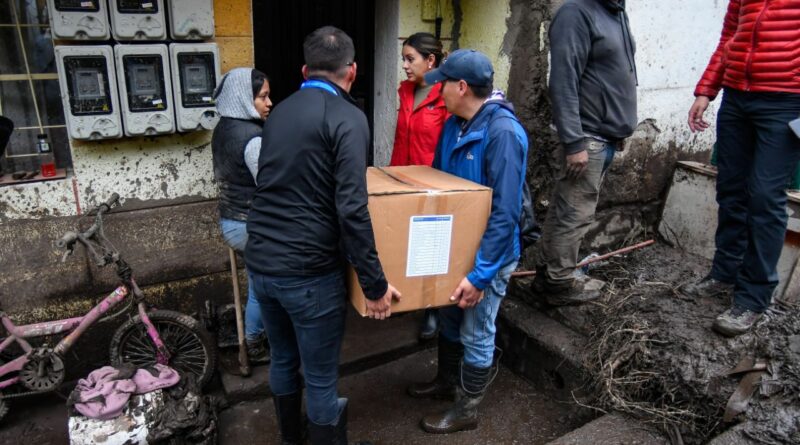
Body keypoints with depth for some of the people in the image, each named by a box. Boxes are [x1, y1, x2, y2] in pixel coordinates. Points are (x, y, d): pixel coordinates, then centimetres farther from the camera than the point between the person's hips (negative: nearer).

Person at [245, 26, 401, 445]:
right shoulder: (347, 118, -12)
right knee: (321, 380, 10)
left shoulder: (279, 111, 11)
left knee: (283, 360, 25)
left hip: (260, 263, 8)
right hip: (307, 272, -8)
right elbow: (351, 211, -21)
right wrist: (375, 284, -13)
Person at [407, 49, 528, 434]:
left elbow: (505, 214, -27)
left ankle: (466, 410, 29)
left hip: (488, 254, -8)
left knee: (475, 334, 9)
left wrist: (480, 273, -27)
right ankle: (447, 380, 46)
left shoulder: (503, 132, -26)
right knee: (450, 319, 23)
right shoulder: (454, 125, 2)